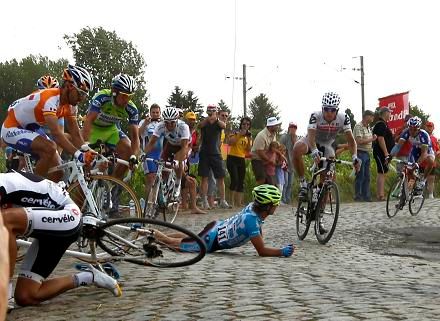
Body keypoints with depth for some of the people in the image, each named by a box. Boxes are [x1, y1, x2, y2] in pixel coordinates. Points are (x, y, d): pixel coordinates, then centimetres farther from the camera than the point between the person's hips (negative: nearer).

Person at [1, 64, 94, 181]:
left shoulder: (70, 105, -7)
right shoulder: (50, 99, -33)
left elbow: (76, 135, -6)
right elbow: (56, 133, -42)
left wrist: (87, 155, -17)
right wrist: (79, 155, -51)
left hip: (32, 128, 9)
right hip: (12, 129, -8)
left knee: (57, 172, -4)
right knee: (50, 148, -33)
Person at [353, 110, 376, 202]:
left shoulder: (368, 127, 16)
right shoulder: (358, 126, -13)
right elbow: (359, 141, -22)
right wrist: (371, 139, -13)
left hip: (366, 153, 9)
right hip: (360, 153, -9)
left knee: (367, 176, 10)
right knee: (360, 176, -5)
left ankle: (366, 196, 15)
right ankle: (358, 196, 0)